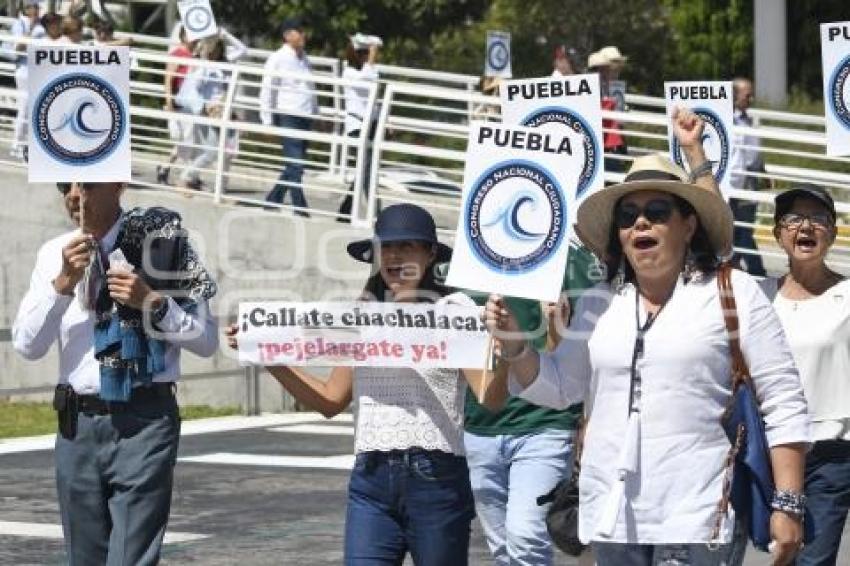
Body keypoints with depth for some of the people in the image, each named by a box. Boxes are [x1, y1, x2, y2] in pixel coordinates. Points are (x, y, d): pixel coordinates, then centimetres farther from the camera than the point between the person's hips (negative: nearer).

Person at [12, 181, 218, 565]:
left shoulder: (160, 247, -3)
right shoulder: (54, 255, 8)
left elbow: (206, 341, 1)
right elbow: (26, 346, 1)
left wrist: (153, 303, -15)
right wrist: (62, 283, -11)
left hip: (143, 422, -4)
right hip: (78, 423, 4)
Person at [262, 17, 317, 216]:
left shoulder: (303, 58, 16)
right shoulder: (278, 59, -5)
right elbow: (267, 90, -5)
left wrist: (316, 111, 16)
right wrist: (268, 121, -8)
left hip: (305, 117, 7)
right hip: (288, 116, -7)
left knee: (295, 166, 10)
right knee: (295, 165, -10)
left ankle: (273, 200, 22)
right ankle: (300, 208, -7)